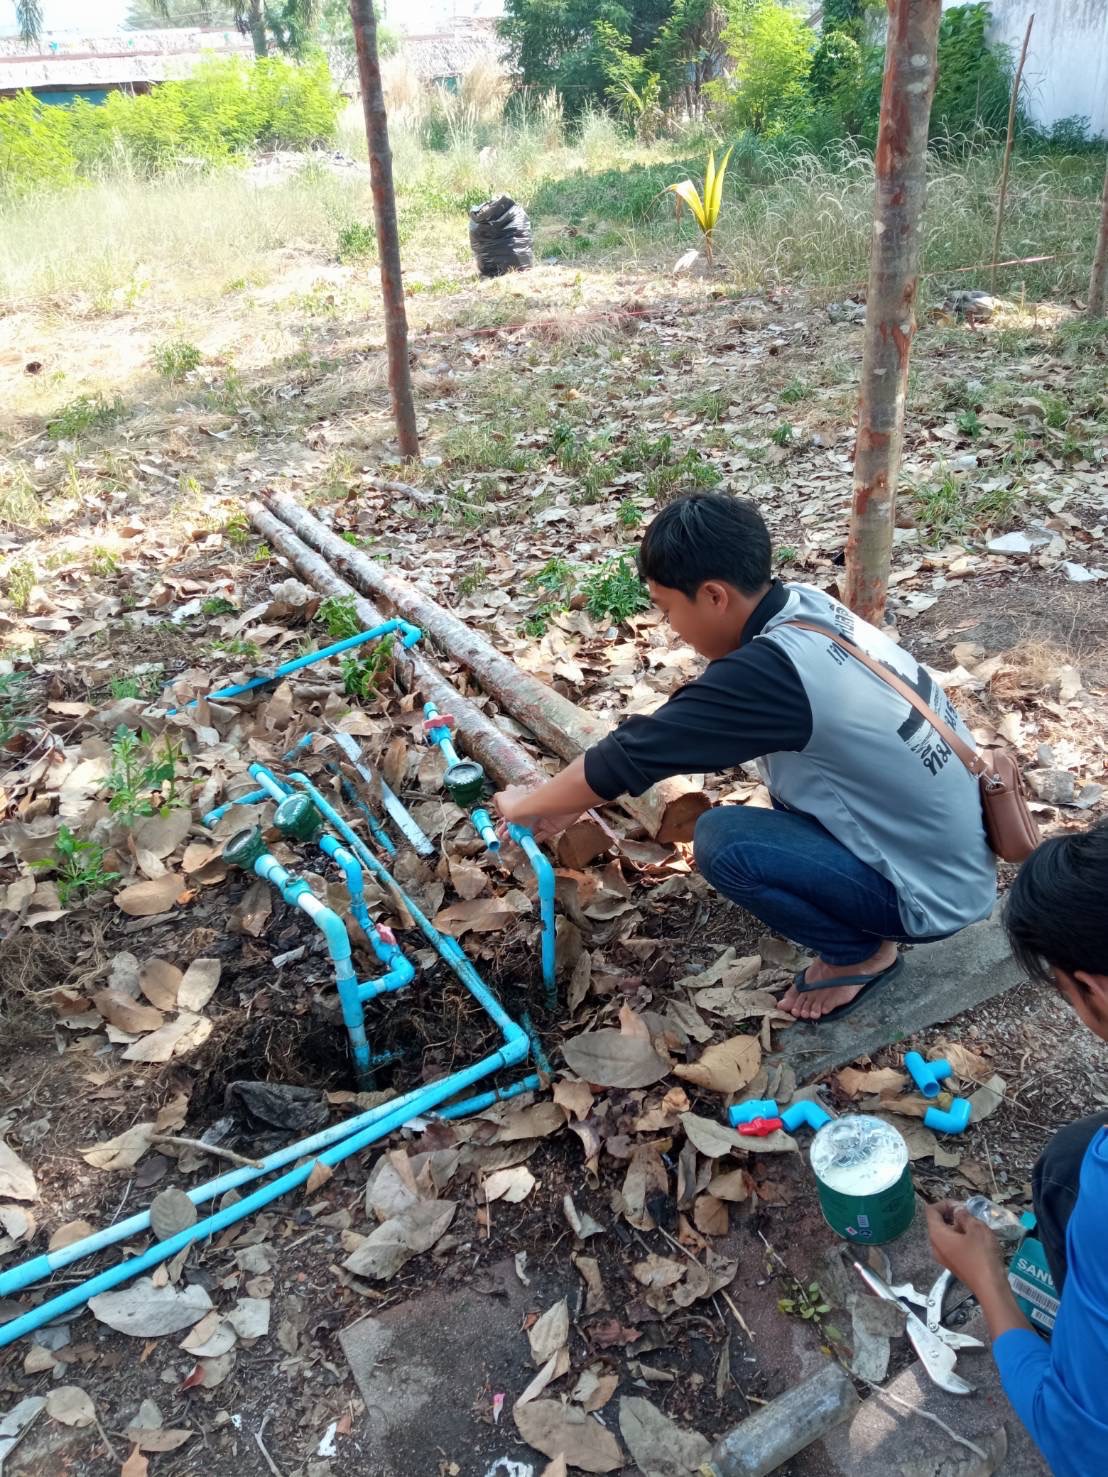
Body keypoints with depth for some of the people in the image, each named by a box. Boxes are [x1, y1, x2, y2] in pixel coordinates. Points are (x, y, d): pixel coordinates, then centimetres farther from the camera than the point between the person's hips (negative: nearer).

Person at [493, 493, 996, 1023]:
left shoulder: (769, 671, -28)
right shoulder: (808, 607, -2)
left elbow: (632, 754, -19)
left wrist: (526, 804, -2)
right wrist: (571, 798, 10)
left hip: (932, 892, -8)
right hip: (953, 853, 8)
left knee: (723, 841, -18)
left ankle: (859, 953, 6)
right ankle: (861, 929, 16)